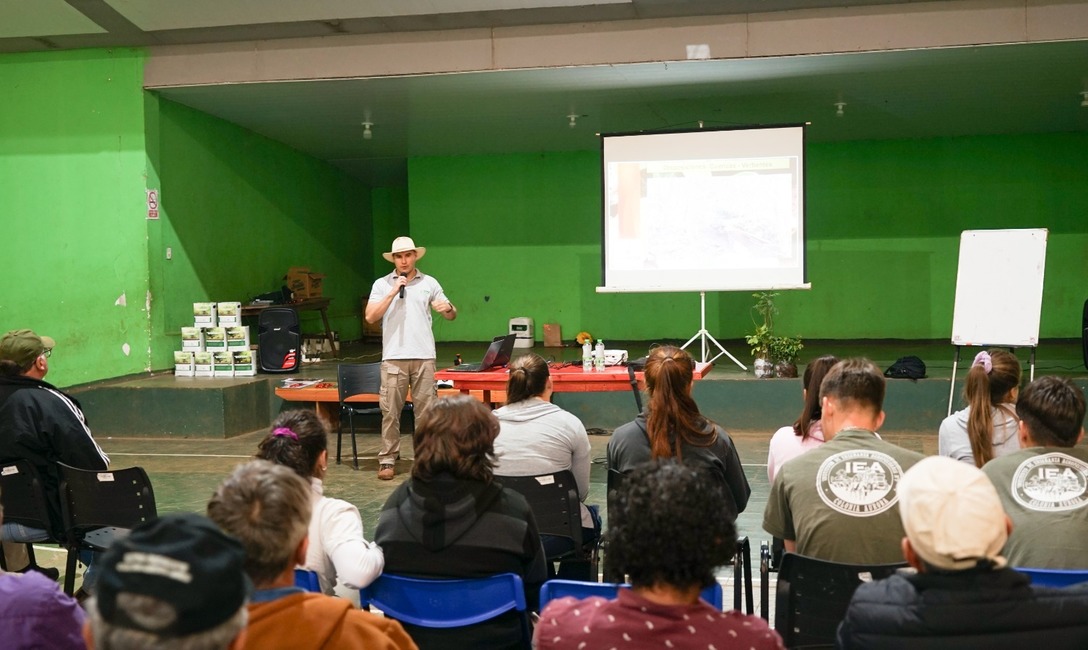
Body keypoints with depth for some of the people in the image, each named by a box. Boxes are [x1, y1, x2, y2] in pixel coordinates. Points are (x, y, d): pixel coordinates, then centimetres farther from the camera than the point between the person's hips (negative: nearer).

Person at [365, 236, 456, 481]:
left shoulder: (429, 283, 9)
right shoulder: (382, 284, 7)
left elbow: (451, 316, 10)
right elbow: (370, 317, -4)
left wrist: (448, 308, -14)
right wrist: (393, 292, -10)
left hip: (424, 357, 1)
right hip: (393, 357, -1)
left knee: (425, 410, 3)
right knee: (390, 411, 0)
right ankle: (387, 460, 6)